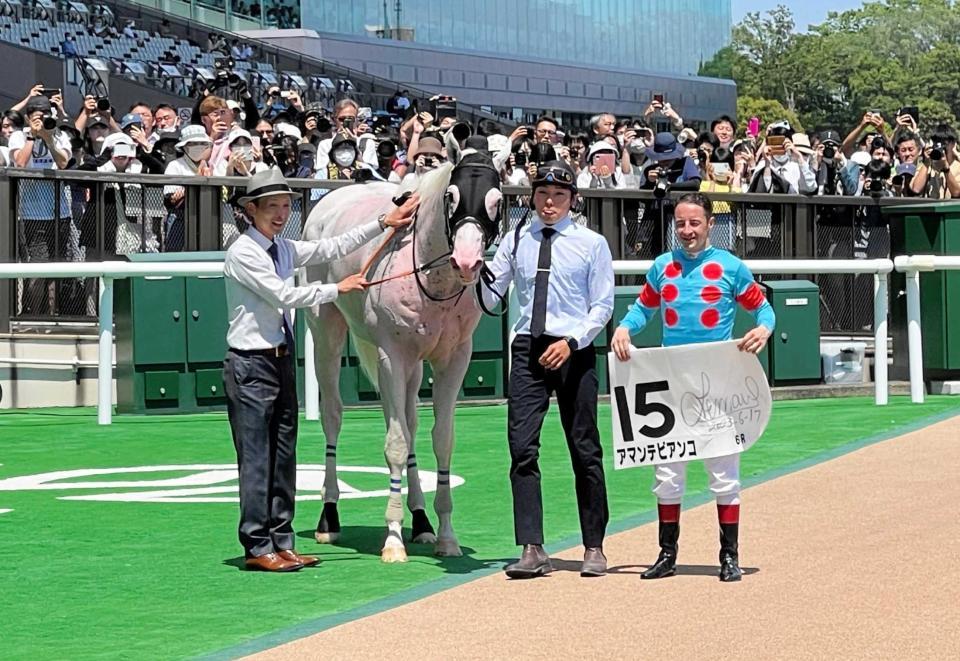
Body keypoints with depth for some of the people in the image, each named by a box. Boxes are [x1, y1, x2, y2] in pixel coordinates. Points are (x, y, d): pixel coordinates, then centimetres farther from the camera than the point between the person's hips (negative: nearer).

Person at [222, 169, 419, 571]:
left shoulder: (284, 249, 12)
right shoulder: (243, 253, -13)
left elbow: (332, 248, 14)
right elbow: (285, 296, -17)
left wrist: (383, 223, 12)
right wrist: (338, 289, -9)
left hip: (283, 360, 9)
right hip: (250, 364, -9)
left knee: (284, 455, 10)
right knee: (256, 458, -5)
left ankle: (281, 543, 15)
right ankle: (257, 548, -2)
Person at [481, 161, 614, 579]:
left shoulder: (592, 244, 2)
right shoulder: (515, 242, 10)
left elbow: (603, 306, -1)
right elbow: (491, 297, 9)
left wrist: (571, 342, -14)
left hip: (574, 351, -2)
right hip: (528, 350, 2)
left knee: (585, 450, 4)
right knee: (522, 448, -7)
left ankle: (594, 548, 14)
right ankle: (531, 550, -7)